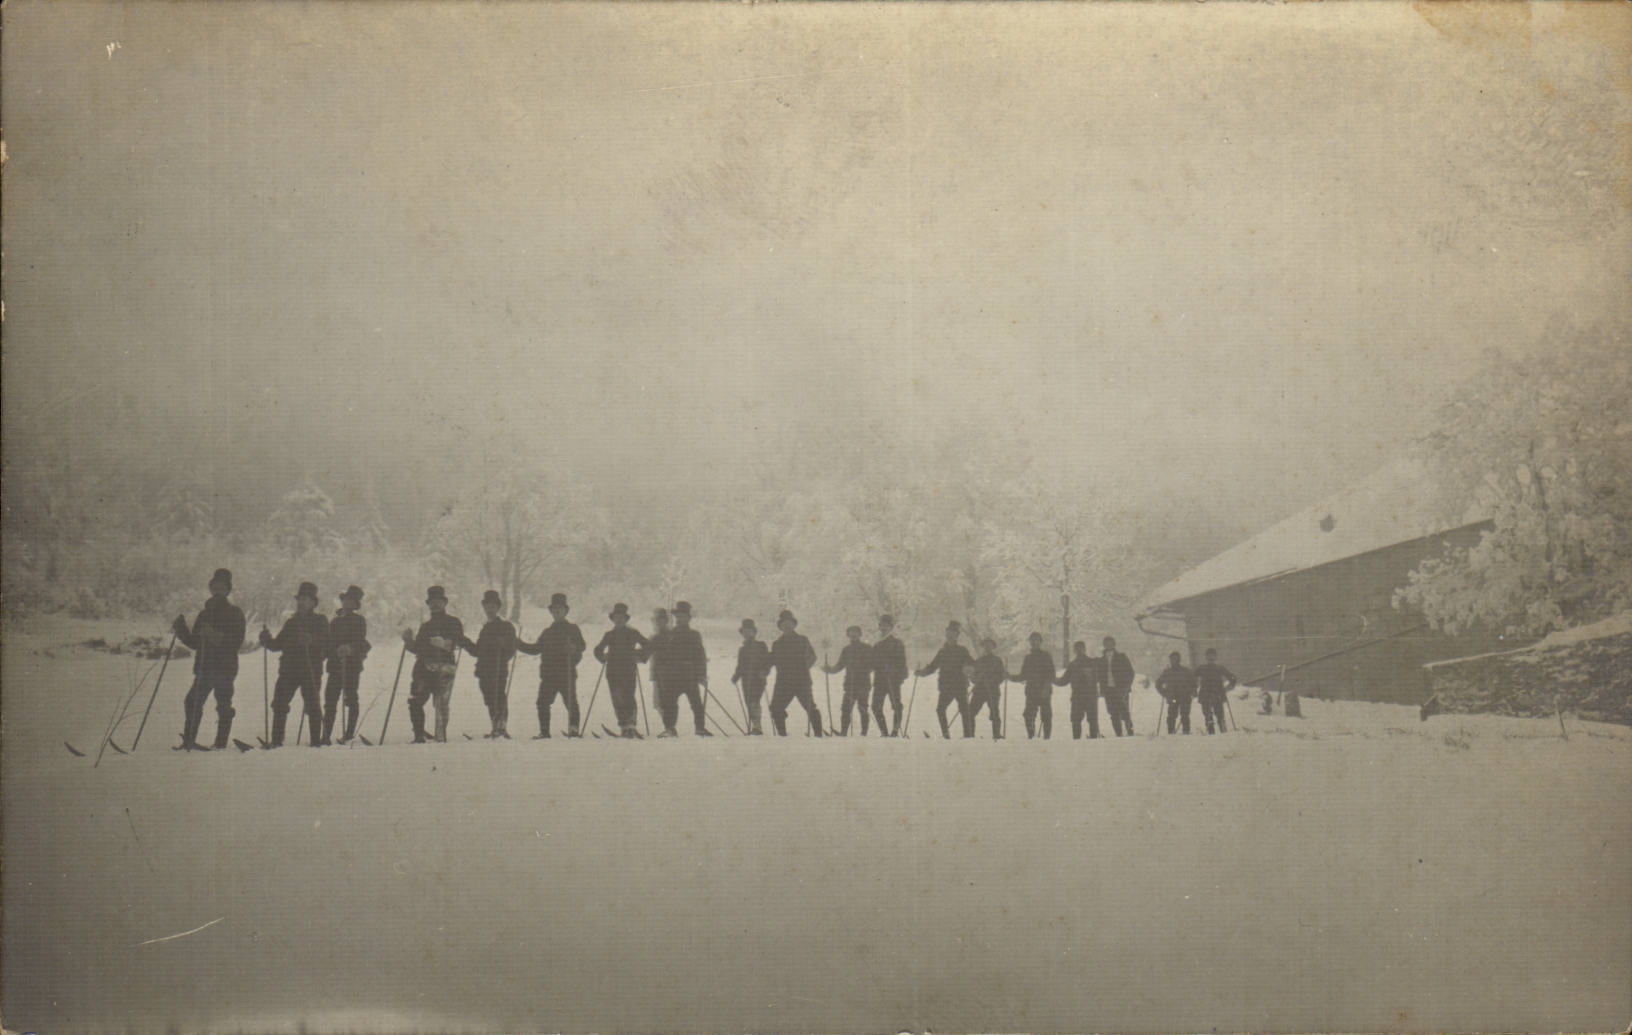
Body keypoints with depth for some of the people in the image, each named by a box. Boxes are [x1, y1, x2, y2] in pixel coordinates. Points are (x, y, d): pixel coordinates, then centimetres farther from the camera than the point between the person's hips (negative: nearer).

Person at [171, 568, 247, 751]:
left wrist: (218, 637, -23)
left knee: (224, 706, -3)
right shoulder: (204, 614, 19)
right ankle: (188, 741, -3)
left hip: (225, 667, -4)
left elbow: (237, 642, -8)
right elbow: (194, 643, 18)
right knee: (193, 702, -6)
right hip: (204, 666, 5)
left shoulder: (234, 614, 4)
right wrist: (181, 629, 4)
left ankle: (221, 745, -1)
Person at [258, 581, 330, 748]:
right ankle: (276, 740, 6)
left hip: (310, 670, -5)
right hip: (288, 668, 5)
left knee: (312, 705, -7)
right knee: (279, 704, 0)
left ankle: (316, 740, -1)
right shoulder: (291, 622, 20)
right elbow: (278, 644, 19)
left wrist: (311, 640, -28)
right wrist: (267, 639, -1)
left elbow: (326, 644, -10)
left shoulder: (320, 621, 5)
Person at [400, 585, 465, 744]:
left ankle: (441, 738, -5)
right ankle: (419, 736, 0)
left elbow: (459, 642, -5)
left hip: (443, 668, -5)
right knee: (415, 701, -8)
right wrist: (409, 640, 3)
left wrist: (445, 644, -23)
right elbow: (417, 648, 22)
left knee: (441, 704, -11)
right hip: (423, 667, 5)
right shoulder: (425, 625, 27)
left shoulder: (453, 623, 10)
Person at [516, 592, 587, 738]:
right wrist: (519, 645, 14)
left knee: (571, 703, -5)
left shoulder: (573, 629, 6)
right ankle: (544, 731, 4)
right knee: (543, 703, -2)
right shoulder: (547, 632, 21)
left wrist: (573, 648, -28)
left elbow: (581, 646, -6)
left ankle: (574, 729, 4)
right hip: (548, 674, 4)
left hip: (567, 673, -4)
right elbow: (536, 648, 23)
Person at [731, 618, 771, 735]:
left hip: (758, 679, -6)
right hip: (746, 680, 6)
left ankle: (756, 727, -21)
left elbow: (768, 660, -4)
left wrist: (764, 672, -19)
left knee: (754, 702, -18)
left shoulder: (761, 645, 1)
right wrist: (736, 676, 9)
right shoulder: (742, 649, 19)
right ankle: (753, 728, 12)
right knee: (748, 703, 5)